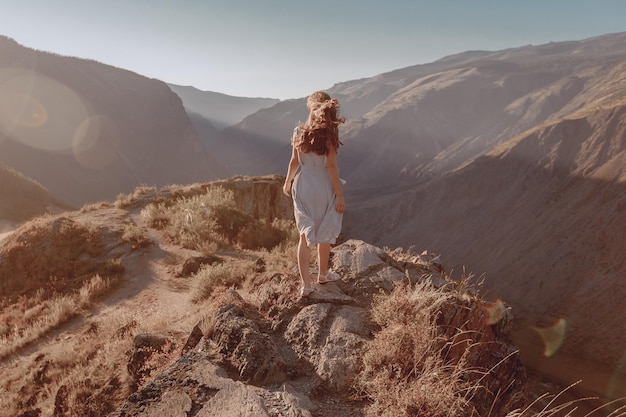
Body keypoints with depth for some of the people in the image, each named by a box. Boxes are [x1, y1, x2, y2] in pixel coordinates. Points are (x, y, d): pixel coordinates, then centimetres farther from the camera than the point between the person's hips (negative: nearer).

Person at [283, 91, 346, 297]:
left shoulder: (299, 131, -4)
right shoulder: (328, 134, -14)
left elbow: (294, 161, 3)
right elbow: (331, 167, -15)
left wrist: (288, 182, 19)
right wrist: (340, 195, -10)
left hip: (302, 186, 3)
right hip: (323, 188, -3)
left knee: (305, 235, 9)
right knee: (325, 234, 18)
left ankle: (306, 284, 6)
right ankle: (323, 274, 35)